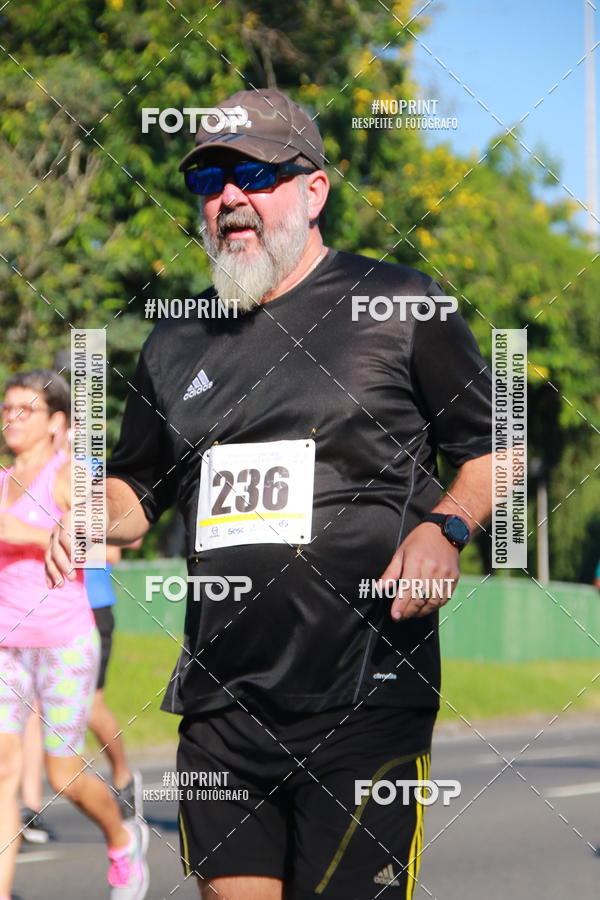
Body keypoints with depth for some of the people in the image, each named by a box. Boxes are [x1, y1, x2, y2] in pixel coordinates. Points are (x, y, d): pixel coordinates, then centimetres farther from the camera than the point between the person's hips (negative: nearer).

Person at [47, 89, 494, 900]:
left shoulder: (399, 307, 1)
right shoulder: (176, 345, 15)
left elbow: (495, 449, 7)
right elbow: (139, 491, 26)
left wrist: (444, 527, -12)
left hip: (366, 704, -5)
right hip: (220, 710, 5)